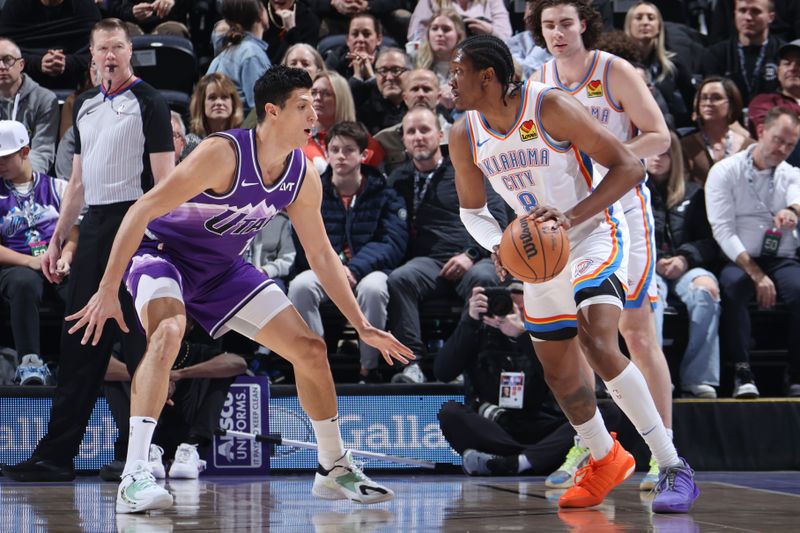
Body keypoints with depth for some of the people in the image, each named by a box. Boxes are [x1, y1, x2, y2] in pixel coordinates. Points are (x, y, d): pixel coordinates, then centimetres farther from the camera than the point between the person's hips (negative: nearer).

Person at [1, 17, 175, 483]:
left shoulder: (148, 103, -4)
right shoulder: (85, 105, 17)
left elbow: (164, 179, -9)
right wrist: (57, 240, 18)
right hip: (94, 226, 7)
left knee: (142, 342, -6)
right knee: (79, 344, 7)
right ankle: (56, 456, 10)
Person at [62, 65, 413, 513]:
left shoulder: (304, 177, -8)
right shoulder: (223, 154, -29)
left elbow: (322, 255, 6)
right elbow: (142, 211, -27)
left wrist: (362, 326, 6)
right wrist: (108, 291, -30)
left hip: (224, 269, 7)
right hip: (163, 252, -7)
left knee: (311, 350, 3)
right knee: (168, 331, -38)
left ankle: (335, 469, 22)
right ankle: (134, 478, -41)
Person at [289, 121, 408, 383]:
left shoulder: (384, 194, 7)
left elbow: (392, 244, -5)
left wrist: (354, 268, -20)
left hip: (369, 270, -1)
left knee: (372, 288, -37)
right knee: (300, 286, -32)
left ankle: (370, 369, -20)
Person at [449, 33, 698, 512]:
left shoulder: (551, 107, -23)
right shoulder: (465, 138, -5)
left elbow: (630, 167, -22)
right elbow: (472, 209, 11)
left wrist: (571, 216, -34)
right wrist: (498, 246, -12)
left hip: (594, 234, -7)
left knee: (599, 345, -28)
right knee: (558, 371, 12)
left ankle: (674, 467, -21)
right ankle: (606, 461, 38)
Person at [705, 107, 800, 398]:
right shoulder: (725, 172, 3)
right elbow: (722, 229, -6)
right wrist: (756, 275, -17)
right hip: (739, 261, -2)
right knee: (732, 286, -36)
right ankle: (742, 372, -33)